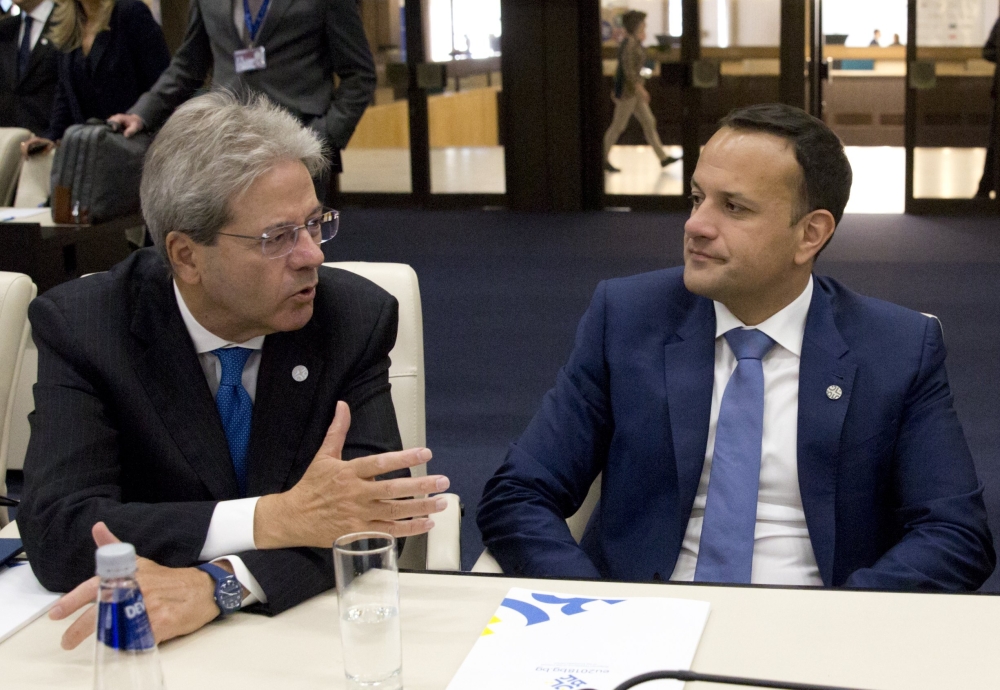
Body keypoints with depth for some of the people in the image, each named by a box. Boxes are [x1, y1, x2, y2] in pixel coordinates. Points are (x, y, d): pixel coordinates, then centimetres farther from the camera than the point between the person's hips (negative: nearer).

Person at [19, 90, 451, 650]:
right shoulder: (79, 326, -8)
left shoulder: (357, 318, -5)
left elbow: (373, 513, -13)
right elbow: (55, 533, -17)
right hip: (147, 644, -1)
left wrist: (214, 584, -29)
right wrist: (276, 518, -26)